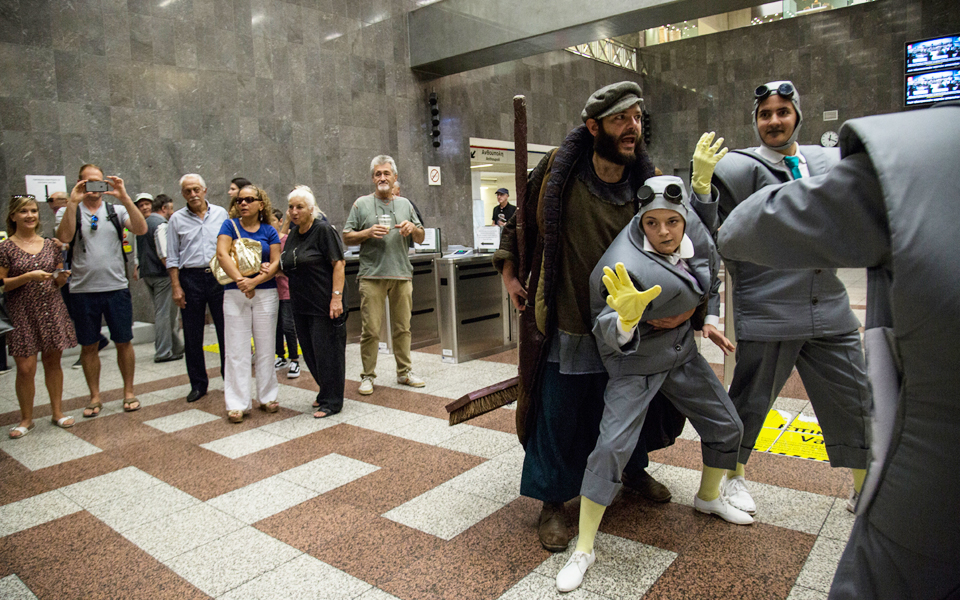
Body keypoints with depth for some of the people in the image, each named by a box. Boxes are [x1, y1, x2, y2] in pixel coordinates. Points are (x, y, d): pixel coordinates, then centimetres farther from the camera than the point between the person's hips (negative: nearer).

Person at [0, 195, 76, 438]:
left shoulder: (51, 244, 9)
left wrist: (61, 277, -6)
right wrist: (28, 277, -18)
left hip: (52, 310, 3)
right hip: (22, 314, -3)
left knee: (53, 362, 9)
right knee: (25, 368, -2)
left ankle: (57, 412, 20)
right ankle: (26, 419, 14)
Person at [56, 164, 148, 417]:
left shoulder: (116, 211, 5)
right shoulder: (68, 212, 5)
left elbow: (141, 229, -13)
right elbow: (64, 237, -15)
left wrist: (125, 198, -21)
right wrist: (73, 202, -19)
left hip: (116, 288, 0)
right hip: (82, 290, 0)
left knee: (124, 342, 5)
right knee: (88, 346, 9)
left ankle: (129, 392, 19)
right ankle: (95, 397, 22)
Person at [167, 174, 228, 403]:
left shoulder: (220, 214, 7)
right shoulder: (177, 219, 6)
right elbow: (172, 257, 5)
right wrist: (176, 287, -2)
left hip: (219, 277, 0)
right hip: (191, 279, 0)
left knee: (226, 331, 2)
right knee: (193, 336, 5)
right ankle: (198, 384, 16)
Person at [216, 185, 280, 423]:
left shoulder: (269, 231, 6)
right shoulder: (230, 225, 4)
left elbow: (276, 262, -2)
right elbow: (222, 254, -8)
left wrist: (254, 281, -16)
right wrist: (240, 280, -19)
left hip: (266, 293, 1)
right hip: (234, 294, -1)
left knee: (265, 346, 6)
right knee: (237, 349, 1)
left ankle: (267, 396, 18)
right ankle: (238, 403, 7)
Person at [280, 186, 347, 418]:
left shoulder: (323, 230, -10)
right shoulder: (293, 234, 13)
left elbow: (338, 264, -15)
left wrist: (336, 297, -21)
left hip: (324, 305, -8)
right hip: (300, 304, 8)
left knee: (327, 351, -2)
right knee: (310, 352, 13)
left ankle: (332, 402, 9)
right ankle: (325, 392, 30)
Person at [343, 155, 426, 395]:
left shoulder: (405, 204, 15)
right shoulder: (361, 204, 7)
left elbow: (421, 238, 17)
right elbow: (347, 237, 4)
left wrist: (413, 228, -5)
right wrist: (368, 233, -13)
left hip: (402, 274, 3)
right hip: (372, 275, -3)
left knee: (403, 327, 8)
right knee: (370, 329, -2)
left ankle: (404, 372, 20)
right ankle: (367, 376, 9)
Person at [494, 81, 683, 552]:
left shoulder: (646, 184, -4)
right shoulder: (557, 173, -9)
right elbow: (522, 220, 7)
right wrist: (509, 271, 1)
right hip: (567, 324, -3)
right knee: (558, 415, 3)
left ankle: (634, 469, 49)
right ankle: (551, 504, 23)